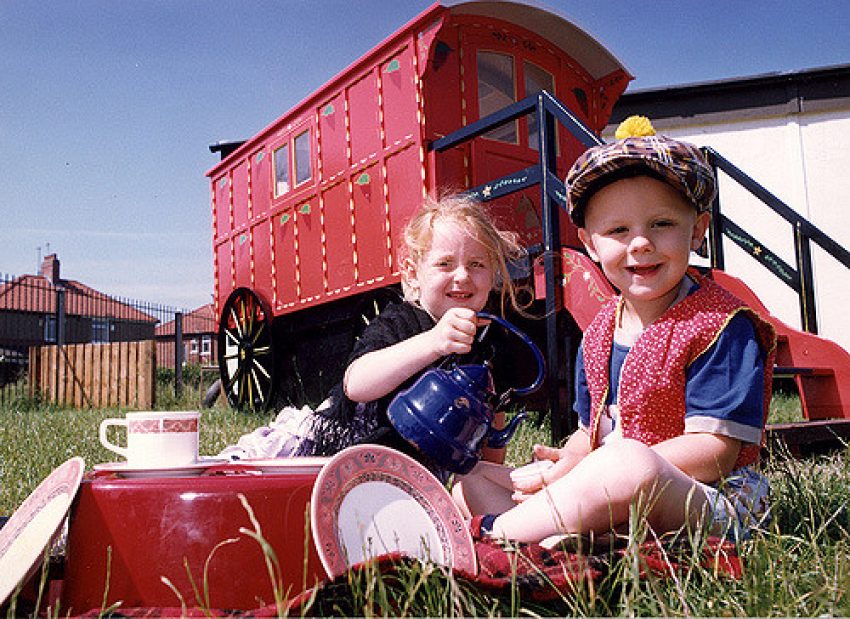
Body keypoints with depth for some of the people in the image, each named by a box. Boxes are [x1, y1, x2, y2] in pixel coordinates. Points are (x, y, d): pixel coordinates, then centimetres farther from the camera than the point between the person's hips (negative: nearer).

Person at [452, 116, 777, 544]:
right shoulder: (599, 332, 11)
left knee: (631, 463, -42)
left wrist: (597, 473, -22)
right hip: (607, 499, 8)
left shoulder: (720, 325, -12)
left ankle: (493, 530, -27)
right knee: (469, 480, 1)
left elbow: (715, 453, -18)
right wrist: (570, 459, -8)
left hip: (706, 501, -7)